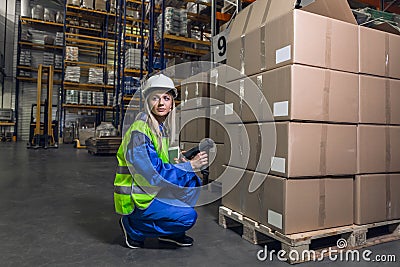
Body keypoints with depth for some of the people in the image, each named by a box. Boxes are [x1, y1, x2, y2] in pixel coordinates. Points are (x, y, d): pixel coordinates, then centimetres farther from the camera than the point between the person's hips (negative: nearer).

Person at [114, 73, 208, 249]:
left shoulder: (162, 128, 7)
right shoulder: (139, 131, -21)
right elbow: (153, 174, -25)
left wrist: (178, 165, -5)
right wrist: (189, 166, -21)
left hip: (152, 190, 9)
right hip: (134, 199, -8)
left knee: (193, 182, 0)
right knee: (188, 216, -18)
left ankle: (170, 232, 11)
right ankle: (133, 227, 1)